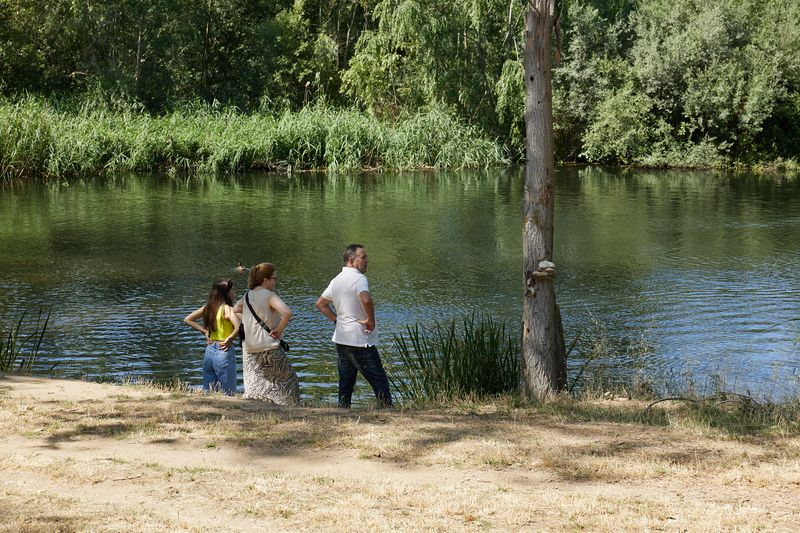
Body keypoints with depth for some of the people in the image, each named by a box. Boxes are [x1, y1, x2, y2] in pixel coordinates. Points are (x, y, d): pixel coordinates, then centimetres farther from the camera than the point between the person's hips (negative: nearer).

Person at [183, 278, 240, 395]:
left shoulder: (208, 307, 6)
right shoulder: (227, 309, -14)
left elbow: (188, 319, 17)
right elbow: (239, 327, -29)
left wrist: (205, 331, 10)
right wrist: (230, 339, -13)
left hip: (209, 351, 7)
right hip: (224, 351, -7)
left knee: (208, 394, 12)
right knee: (228, 394, -1)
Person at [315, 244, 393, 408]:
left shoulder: (336, 280, 12)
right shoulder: (358, 278, -14)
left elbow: (320, 304, 22)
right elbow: (366, 300, -33)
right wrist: (370, 320, -19)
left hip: (341, 338, 8)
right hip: (360, 340, -8)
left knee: (346, 382, 13)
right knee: (379, 381, -6)